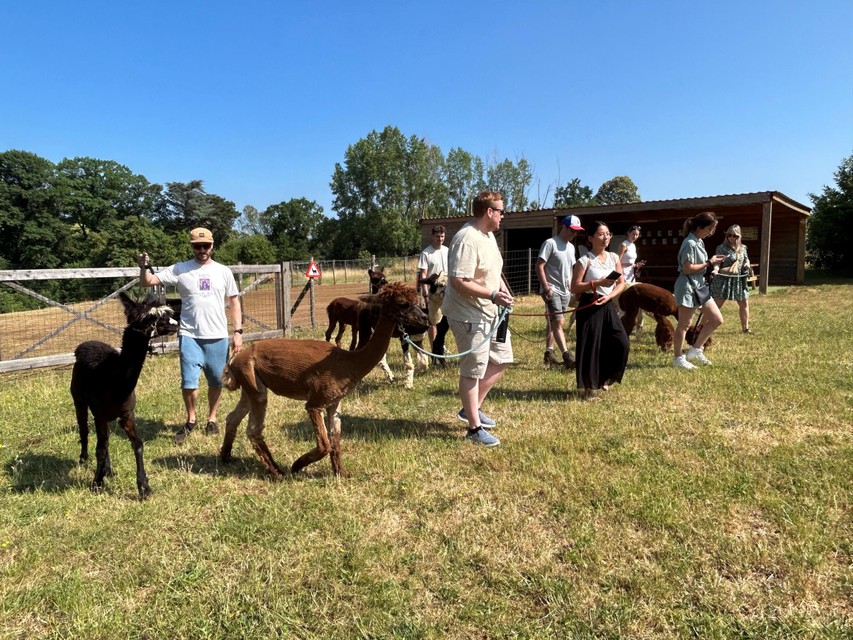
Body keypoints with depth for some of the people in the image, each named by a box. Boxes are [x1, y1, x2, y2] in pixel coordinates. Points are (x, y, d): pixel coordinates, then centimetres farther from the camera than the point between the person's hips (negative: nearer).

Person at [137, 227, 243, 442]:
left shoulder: (223, 271, 5)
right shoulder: (179, 269, 0)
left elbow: (234, 302, 8)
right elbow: (148, 282, -2)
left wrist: (238, 332, 2)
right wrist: (144, 267, -24)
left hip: (218, 337, 1)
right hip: (189, 336, -1)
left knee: (217, 381, 11)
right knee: (189, 382, -2)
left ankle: (211, 419, 31)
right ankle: (191, 420, 21)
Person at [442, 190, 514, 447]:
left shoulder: (488, 235, 11)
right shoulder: (467, 239, -22)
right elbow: (458, 282, -28)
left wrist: (503, 289, 5)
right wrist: (493, 296, -27)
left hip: (491, 313, 10)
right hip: (469, 316, -10)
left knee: (501, 359, 17)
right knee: (473, 371, 0)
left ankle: (471, 408, 30)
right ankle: (475, 428, 14)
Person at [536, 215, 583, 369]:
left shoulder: (571, 247, 15)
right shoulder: (550, 243, -11)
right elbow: (539, 266, -16)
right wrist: (546, 287, -21)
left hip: (565, 292, 9)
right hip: (552, 290, -9)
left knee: (554, 322, 14)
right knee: (558, 322, -14)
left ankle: (549, 353, 22)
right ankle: (567, 356, -18)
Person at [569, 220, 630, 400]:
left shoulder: (614, 257, 8)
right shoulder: (585, 260, -9)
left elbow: (621, 283, 8)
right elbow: (574, 287, -11)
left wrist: (608, 296, -9)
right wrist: (597, 283, -21)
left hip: (608, 305, 5)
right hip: (590, 306, -5)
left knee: (621, 343, -1)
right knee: (590, 346, -2)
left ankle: (605, 377, 22)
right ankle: (588, 386, 12)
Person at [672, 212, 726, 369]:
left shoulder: (699, 242, 13)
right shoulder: (690, 243, -17)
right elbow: (688, 268, -22)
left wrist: (711, 262, 3)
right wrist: (709, 263, -13)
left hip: (699, 286, 10)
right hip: (688, 287, -10)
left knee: (717, 319, 9)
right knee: (684, 325, 0)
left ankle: (695, 350, 18)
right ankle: (678, 358, 12)